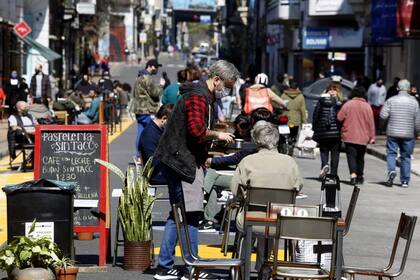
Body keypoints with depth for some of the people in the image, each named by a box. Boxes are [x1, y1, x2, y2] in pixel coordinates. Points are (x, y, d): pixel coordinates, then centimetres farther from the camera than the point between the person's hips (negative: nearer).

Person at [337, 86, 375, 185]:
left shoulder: (348, 104, -5)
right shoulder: (367, 107, 0)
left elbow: (339, 118, -6)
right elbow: (371, 123, 1)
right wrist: (372, 137, 6)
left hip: (349, 136, -2)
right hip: (363, 137, 2)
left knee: (351, 156, -5)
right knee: (360, 157, 15)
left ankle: (353, 174, -24)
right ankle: (360, 176, 23)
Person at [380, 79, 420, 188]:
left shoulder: (391, 100, -4)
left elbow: (383, 115, -10)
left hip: (393, 133, -1)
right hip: (408, 134, 1)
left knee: (391, 153, 9)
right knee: (406, 156, 9)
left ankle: (391, 171, -17)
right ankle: (405, 181, 11)